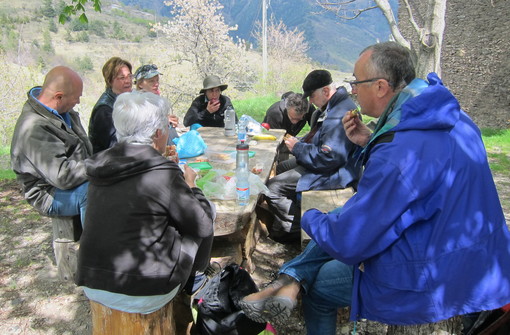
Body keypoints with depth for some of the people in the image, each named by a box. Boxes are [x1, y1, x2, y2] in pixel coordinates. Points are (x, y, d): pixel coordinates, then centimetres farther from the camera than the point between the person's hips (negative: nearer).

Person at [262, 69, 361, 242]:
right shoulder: (330, 107, 8)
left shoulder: (339, 116, -27)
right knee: (280, 168, 26)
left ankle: (295, 229, 4)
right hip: (319, 160, 12)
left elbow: (328, 159, -31)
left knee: (272, 188, -17)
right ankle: (279, 224, 30)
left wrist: (298, 148, -18)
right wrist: (299, 143, 4)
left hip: (331, 174, -12)